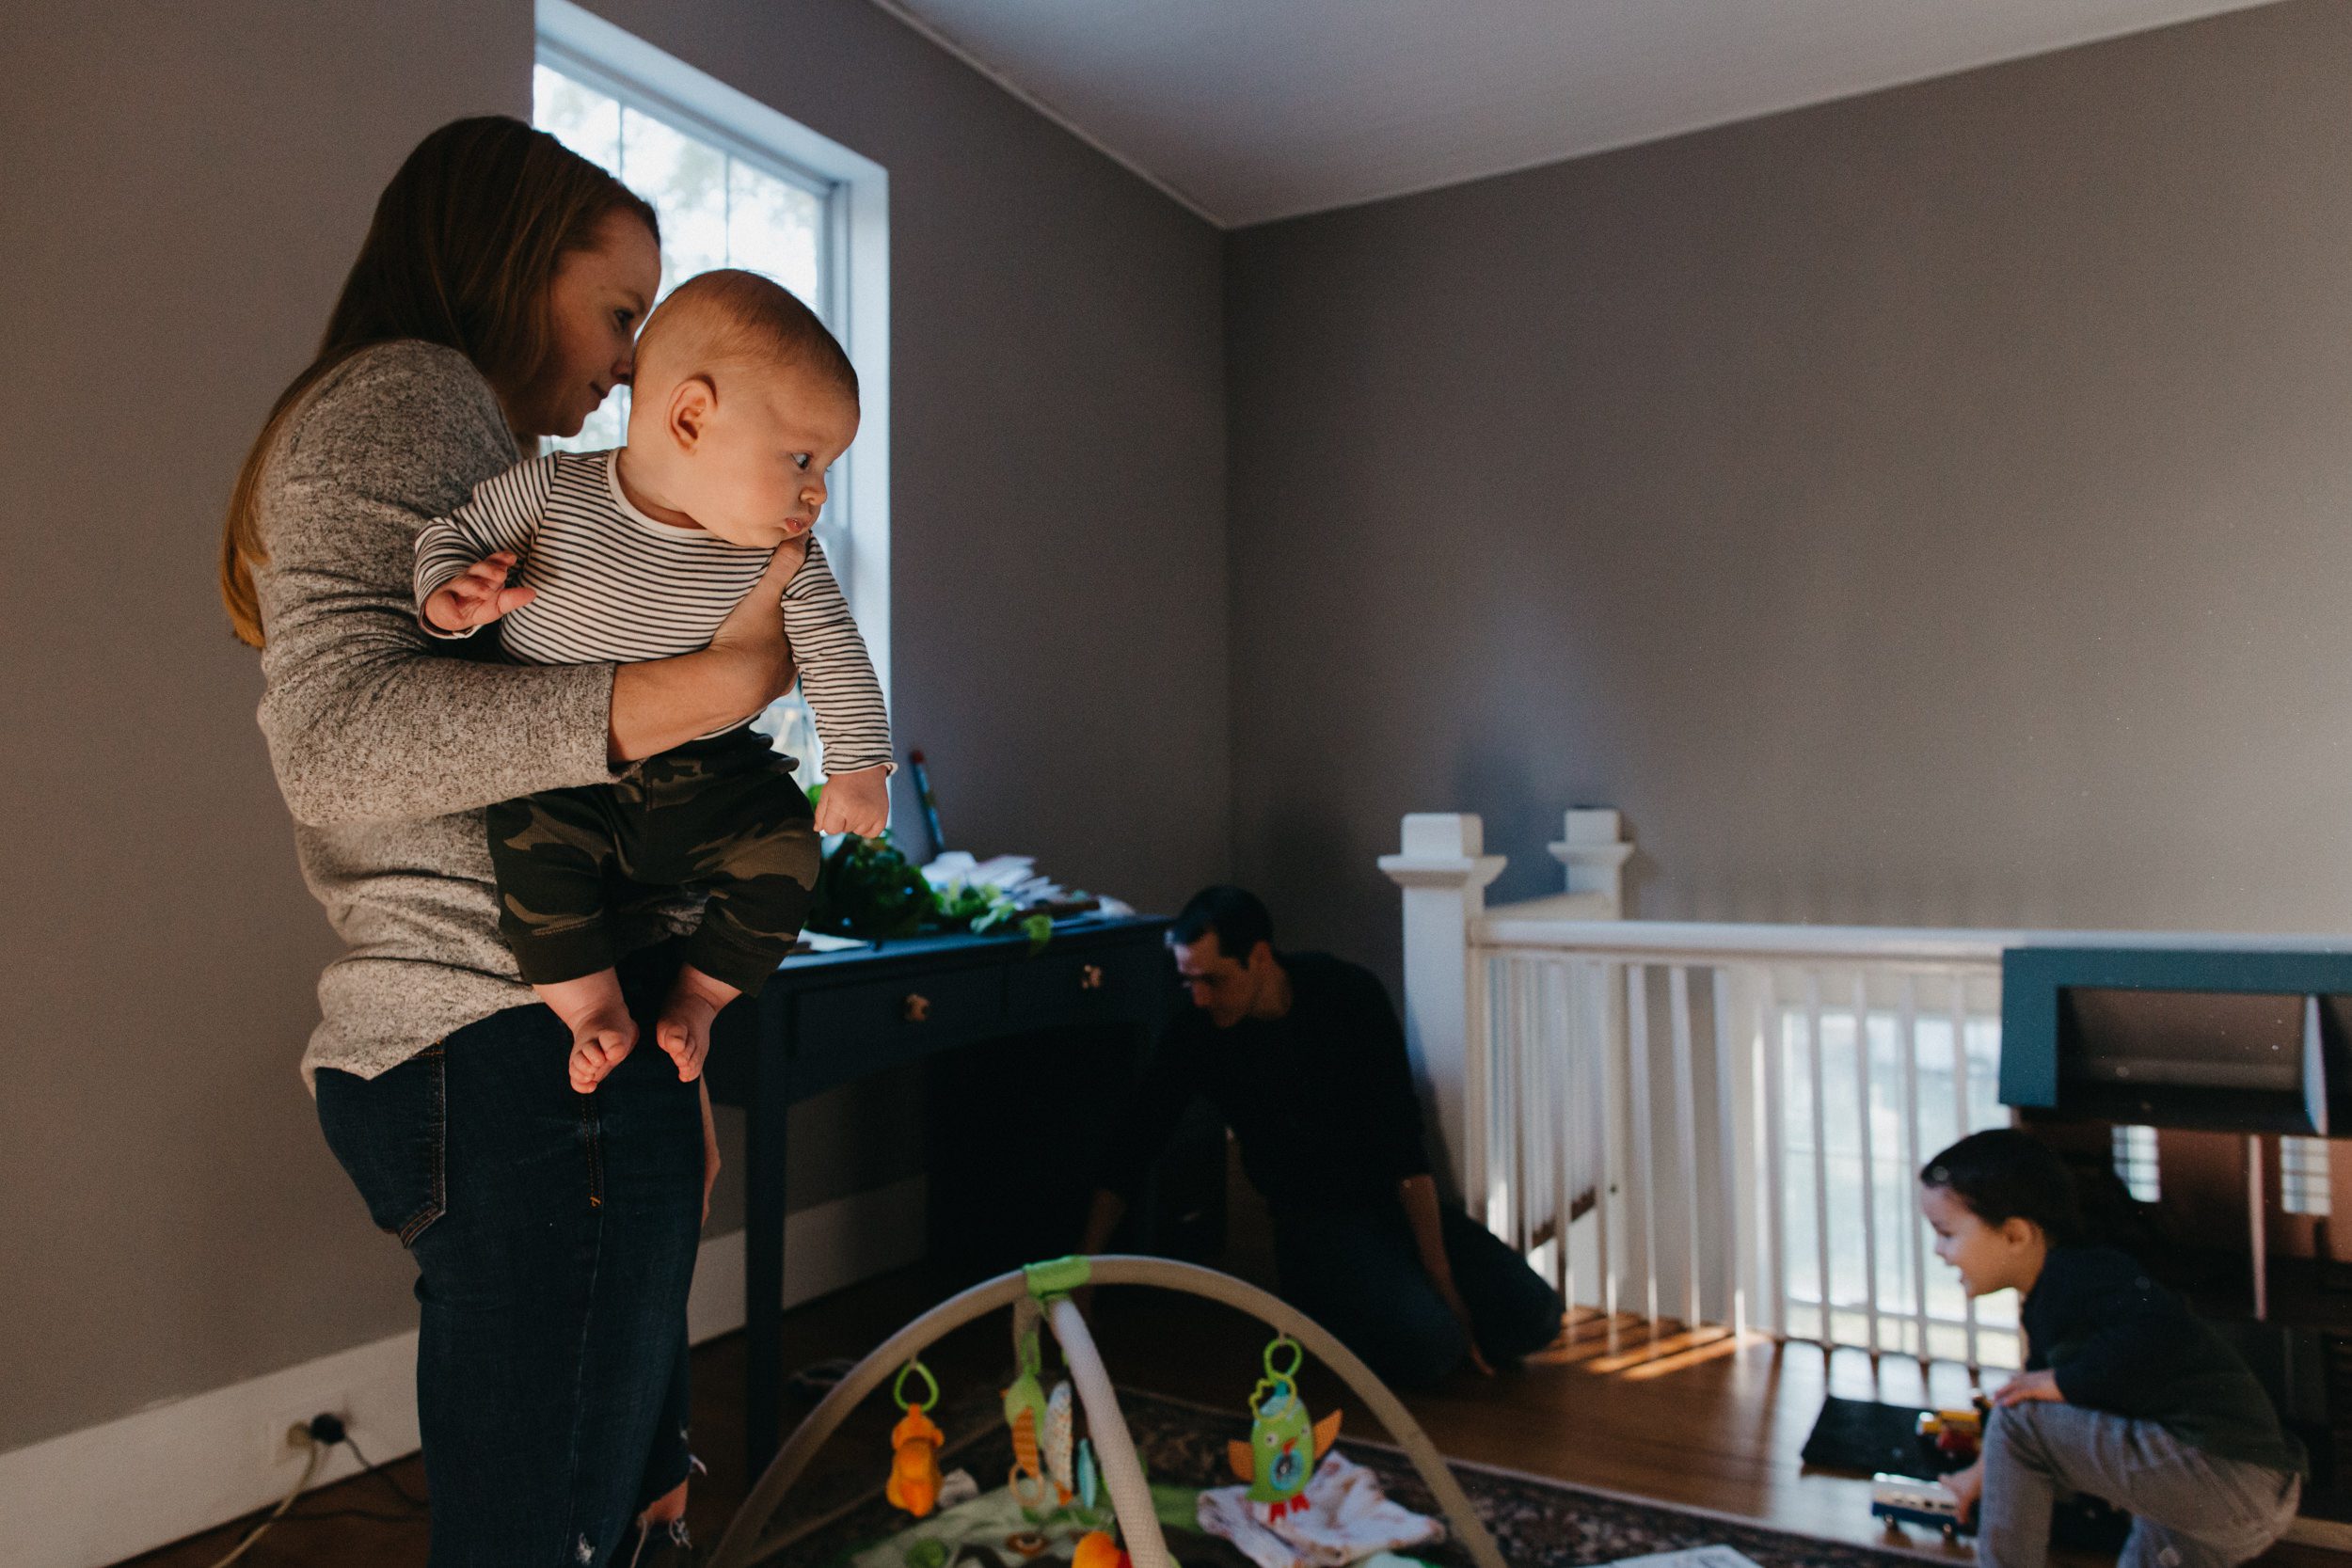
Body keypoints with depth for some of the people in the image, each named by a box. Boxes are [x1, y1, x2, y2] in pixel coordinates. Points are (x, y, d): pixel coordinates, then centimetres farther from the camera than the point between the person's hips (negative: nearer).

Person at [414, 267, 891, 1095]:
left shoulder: (785, 558, -8)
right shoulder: (553, 490, -13)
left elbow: (834, 652, 1)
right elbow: (452, 531, 0)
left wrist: (857, 763, -4)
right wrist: (450, 596, -22)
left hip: (708, 779, 2)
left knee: (785, 849, -17)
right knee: (534, 841, -28)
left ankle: (696, 996, 4)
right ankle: (596, 1010, -8)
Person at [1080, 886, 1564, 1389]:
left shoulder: (1349, 994, -14)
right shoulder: (1194, 1031, -12)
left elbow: (1404, 1144, -15)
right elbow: (1131, 1151, -2)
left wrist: (1441, 1280, -18)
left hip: (1402, 1200, 2)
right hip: (1314, 1217, -2)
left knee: (1532, 1315, -16)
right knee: (1427, 1345, -27)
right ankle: (1320, 1302, 2)